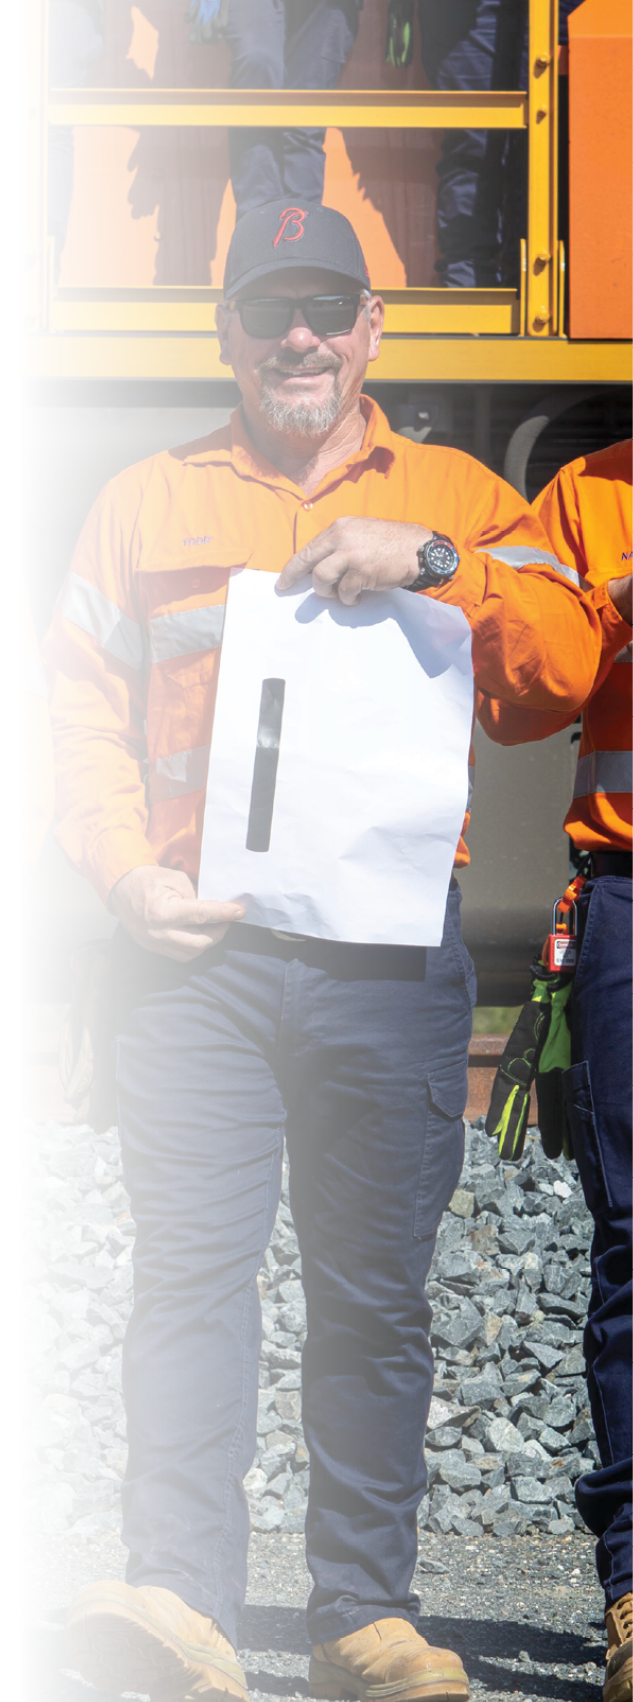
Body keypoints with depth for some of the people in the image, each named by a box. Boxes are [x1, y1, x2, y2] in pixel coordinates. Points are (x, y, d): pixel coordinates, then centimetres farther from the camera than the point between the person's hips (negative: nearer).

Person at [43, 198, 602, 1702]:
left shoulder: (458, 499, 14)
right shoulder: (146, 504, 14)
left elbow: (569, 664, 0)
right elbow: (82, 711, 10)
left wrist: (429, 557, -12)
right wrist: (124, 871, -6)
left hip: (391, 954, 1)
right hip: (198, 950, -1)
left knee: (378, 1294, 5)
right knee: (194, 1266, -13)